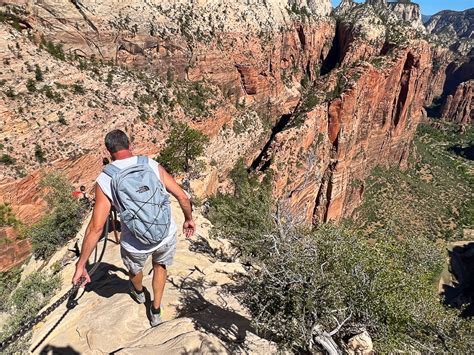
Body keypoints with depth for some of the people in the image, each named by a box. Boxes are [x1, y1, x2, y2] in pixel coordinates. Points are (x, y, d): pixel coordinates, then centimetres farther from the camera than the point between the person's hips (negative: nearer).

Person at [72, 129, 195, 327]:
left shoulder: (105, 180, -11)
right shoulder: (153, 165, -7)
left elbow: (96, 227, -14)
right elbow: (182, 197, -5)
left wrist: (81, 264, -5)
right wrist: (188, 219, 13)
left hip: (136, 245, -1)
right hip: (167, 235, 1)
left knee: (135, 269, 36)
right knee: (160, 265, 35)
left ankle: (139, 293, 67)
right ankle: (156, 311, 44)